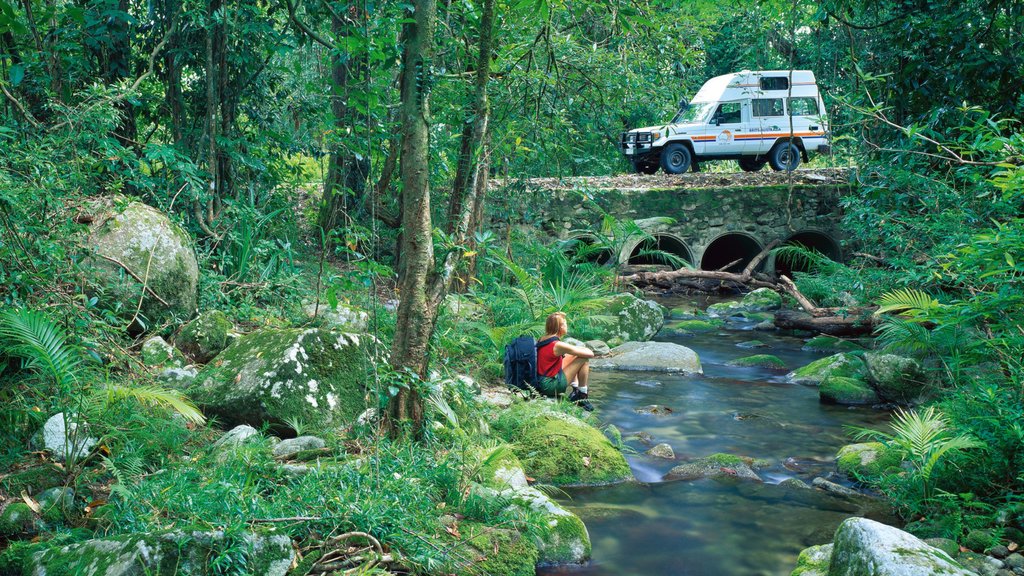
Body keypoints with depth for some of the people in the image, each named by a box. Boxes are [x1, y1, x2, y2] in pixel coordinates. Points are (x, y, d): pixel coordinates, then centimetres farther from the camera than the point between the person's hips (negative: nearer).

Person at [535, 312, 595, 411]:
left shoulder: (542, 340, 5)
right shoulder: (558, 345, -20)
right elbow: (590, 354, -15)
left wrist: (580, 349, 16)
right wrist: (585, 350, 7)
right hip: (550, 386, -9)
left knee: (572, 356, 21)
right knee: (584, 359, -6)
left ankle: (575, 389, 24)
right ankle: (582, 397, 4)